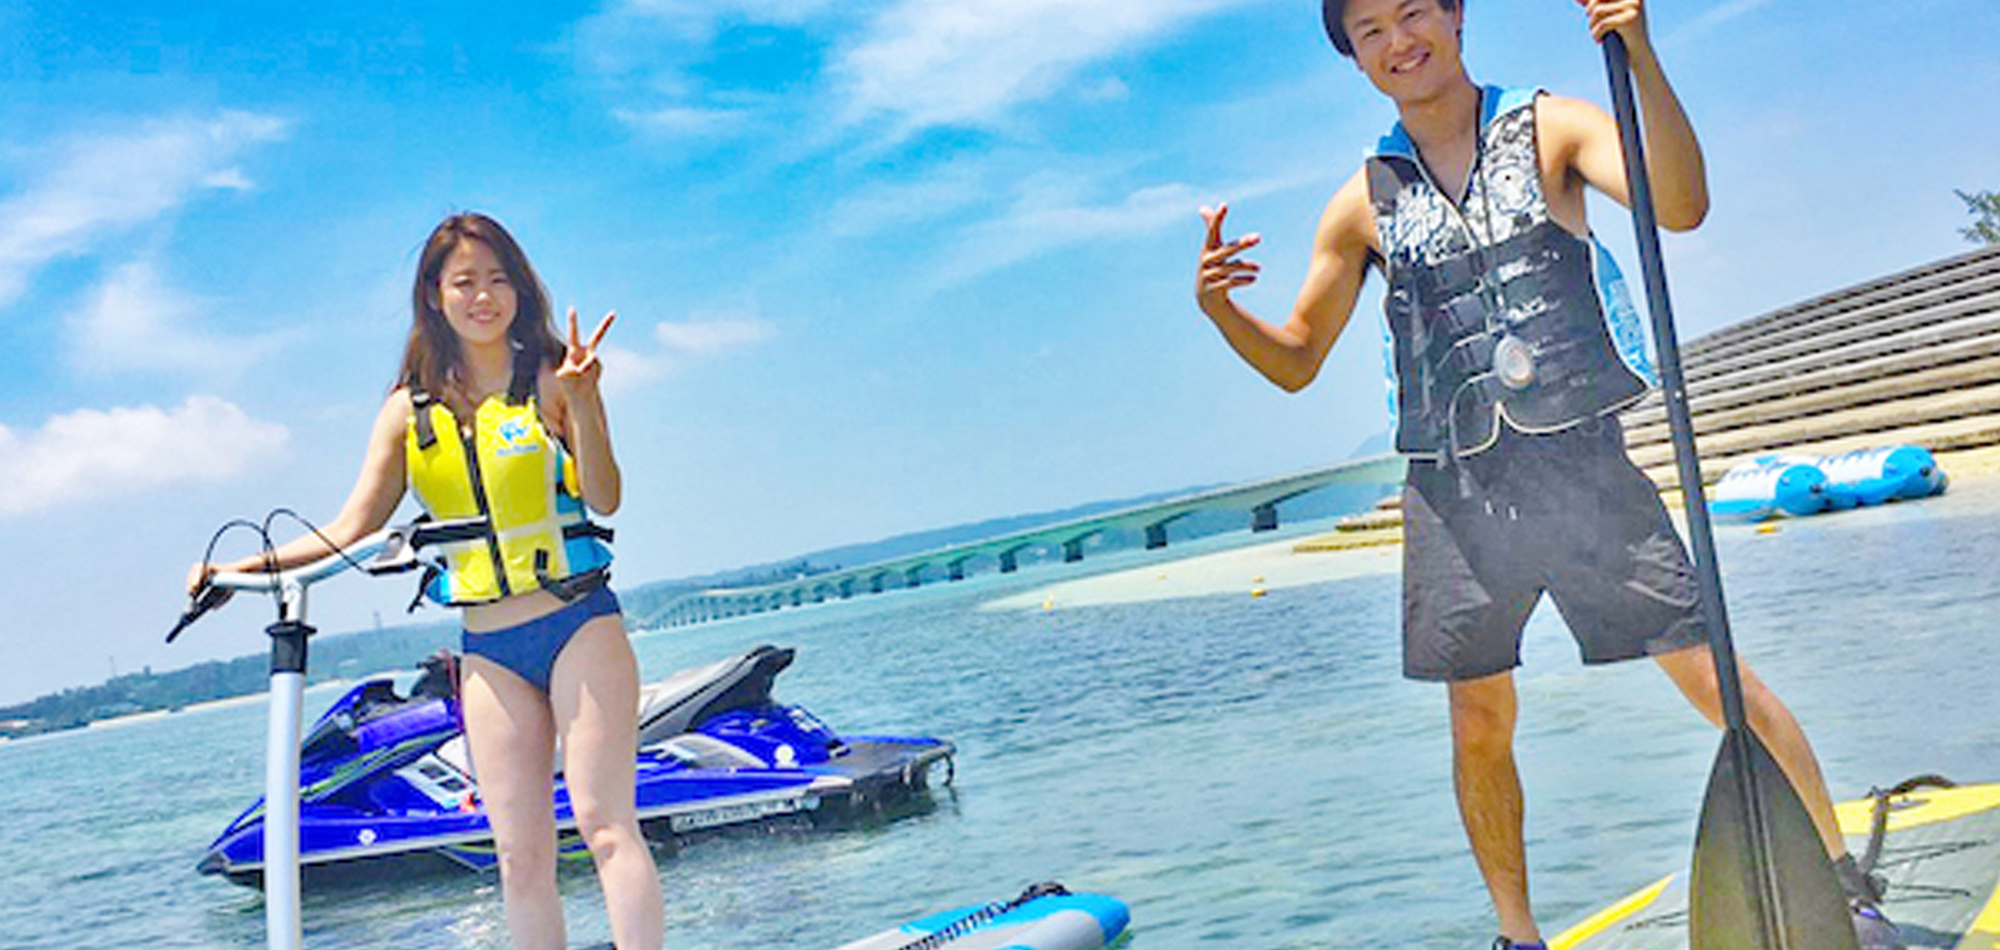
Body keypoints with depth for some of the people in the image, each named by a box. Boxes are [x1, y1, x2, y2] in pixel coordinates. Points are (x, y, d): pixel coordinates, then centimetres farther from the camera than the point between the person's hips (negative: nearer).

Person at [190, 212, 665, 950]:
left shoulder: (548, 377, -2)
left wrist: (581, 402, -25)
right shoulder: (409, 411, 9)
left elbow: (604, 499, -12)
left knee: (605, 823, -10)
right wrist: (243, 567, 1)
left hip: (580, 623, -4)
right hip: (488, 649, 4)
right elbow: (352, 531, 9)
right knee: (520, 854, 3)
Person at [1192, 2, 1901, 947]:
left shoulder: (1549, 128, 4)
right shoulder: (1365, 201, 8)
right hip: (1454, 488, 2)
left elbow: (1681, 205, -14)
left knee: (1716, 677, -2)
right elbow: (1296, 360, 13)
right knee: (1479, 724, 6)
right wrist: (1221, 308, -6)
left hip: (1580, 458, -2)